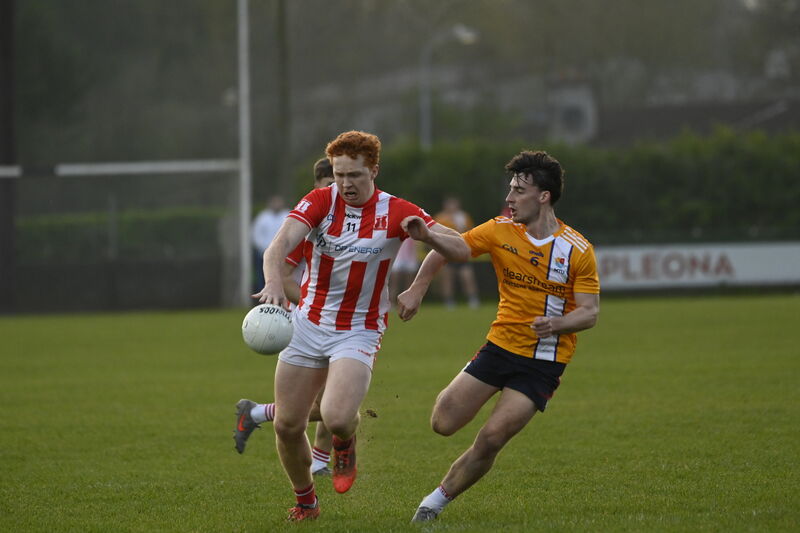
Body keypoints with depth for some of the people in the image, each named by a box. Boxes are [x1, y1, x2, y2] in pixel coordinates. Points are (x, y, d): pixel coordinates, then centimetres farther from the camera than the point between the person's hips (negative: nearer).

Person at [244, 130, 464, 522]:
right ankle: (305, 501, 29)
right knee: (287, 426, 3)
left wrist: (426, 233, -32)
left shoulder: (395, 212, -8)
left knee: (337, 419, -25)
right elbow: (280, 244, -22)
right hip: (308, 324, 3)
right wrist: (274, 282, -44)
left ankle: (345, 444, 13)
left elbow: (458, 246, -9)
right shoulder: (320, 202, -6)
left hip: (359, 332, -2)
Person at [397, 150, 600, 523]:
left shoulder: (577, 250, -10)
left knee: (491, 439, -15)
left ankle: (439, 499, 5)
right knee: (443, 424, -6)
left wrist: (557, 324, -29)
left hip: (543, 361, -3)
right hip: (500, 347, 3)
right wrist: (417, 289, -16)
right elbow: (448, 250, -1)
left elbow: (590, 312, -9)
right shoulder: (500, 231, -3)